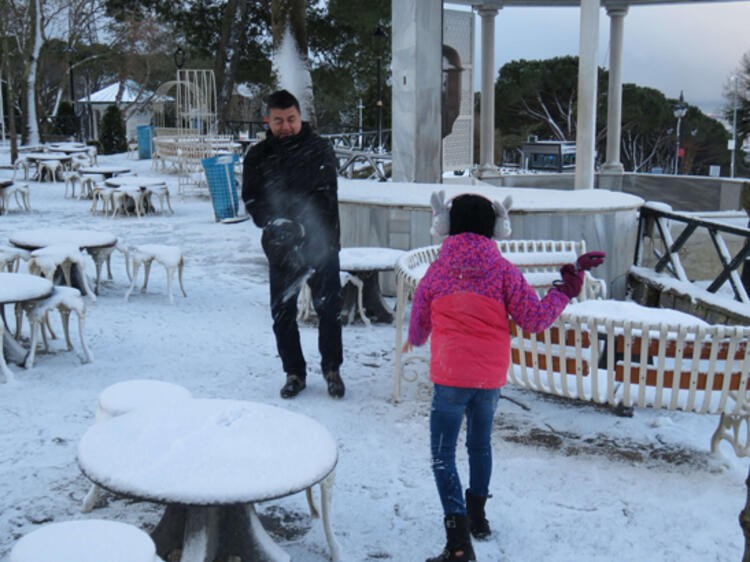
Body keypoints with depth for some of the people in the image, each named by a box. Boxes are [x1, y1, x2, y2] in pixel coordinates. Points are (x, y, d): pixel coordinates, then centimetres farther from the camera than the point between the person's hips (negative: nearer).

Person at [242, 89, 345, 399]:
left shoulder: (320, 149, -3)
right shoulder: (257, 156, 4)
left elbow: (325, 196, -13)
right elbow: (252, 200, -3)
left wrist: (298, 227, -25)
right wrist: (276, 224, -22)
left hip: (320, 243, -2)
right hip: (280, 248, 2)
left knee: (329, 308, 3)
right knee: (282, 313, 8)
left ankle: (331, 368, 22)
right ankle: (294, 372, 24)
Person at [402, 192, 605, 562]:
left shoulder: (437, 271, -3)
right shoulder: (503, 270, -4)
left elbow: (418, 329, 5)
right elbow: (534, 319, -6)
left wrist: (413, 341, 30)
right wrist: (569, 284, 3)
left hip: (450, 377, -3)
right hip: (492, 378, 3)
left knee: (443, 455, 1)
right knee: (480, 443, 24)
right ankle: (477, 516, 40)